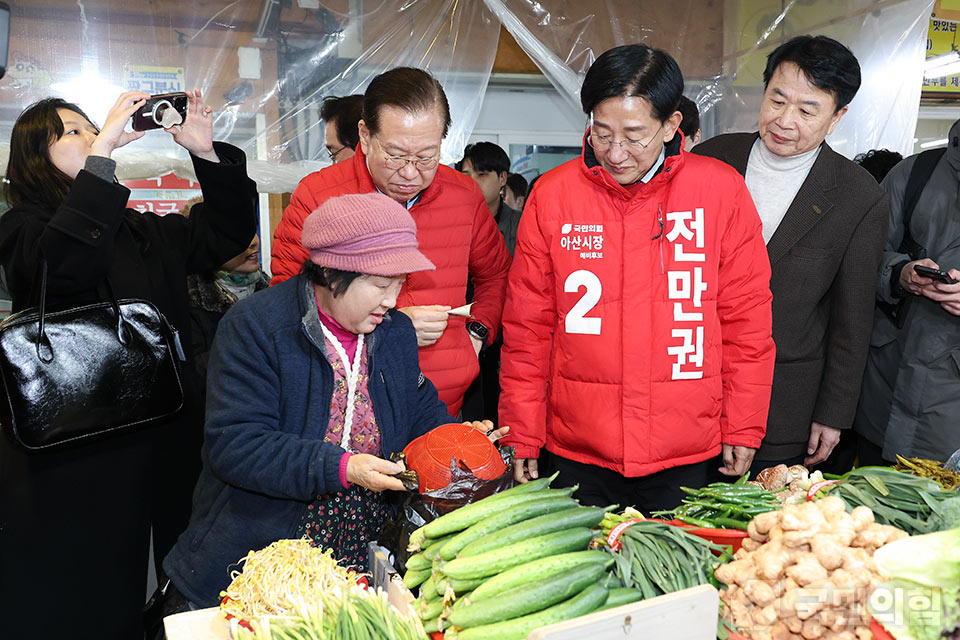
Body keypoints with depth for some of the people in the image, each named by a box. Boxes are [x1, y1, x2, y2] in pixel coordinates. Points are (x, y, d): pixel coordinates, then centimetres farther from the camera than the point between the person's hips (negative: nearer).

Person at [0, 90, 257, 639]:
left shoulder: (145, 231, 16)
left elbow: (229, 232, 16)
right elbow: (65, 265, -25)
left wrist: (207, 152, 4)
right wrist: (102, 152, -23)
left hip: (166, 444, 6)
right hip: (73, 458, -6)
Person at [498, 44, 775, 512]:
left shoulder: (721, 190, -4)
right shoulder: (551, 194, -3)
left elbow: (745, 315, 2)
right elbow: (528, 325, 1)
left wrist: (744, 428, 2)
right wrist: (522, 437, 1)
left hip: (687, 455, 0)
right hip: (576, 453, 1)